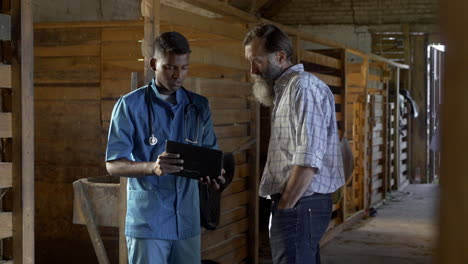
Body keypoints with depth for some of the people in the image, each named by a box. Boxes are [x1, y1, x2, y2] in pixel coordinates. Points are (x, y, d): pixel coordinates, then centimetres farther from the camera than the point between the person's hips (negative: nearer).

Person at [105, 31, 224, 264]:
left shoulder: (199, 107, 9)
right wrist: (153, 167, -27)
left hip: (187, 220, 4)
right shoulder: (130, 105, -4)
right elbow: (113, 164, -8)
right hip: (147, 221, -4)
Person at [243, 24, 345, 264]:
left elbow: (308, 160, -21)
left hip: (299, 205, -10)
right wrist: (282, 206, 10)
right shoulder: (285, 89, 18)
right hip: (296, 204, 10)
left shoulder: (303, 87, -13)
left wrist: (283, 207, -14)